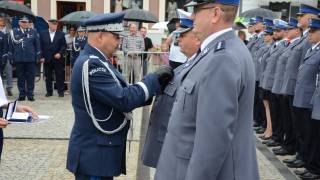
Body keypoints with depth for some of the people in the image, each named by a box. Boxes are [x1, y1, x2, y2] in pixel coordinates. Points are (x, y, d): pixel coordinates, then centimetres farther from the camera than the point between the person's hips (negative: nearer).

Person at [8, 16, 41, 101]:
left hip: (30, 59, 0)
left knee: (30, 77, 1)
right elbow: (11, 45, 8)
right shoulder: (14, 32, 6)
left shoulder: (33, 32, 6)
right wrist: (11, 57, 4)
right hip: (18, 59, 1)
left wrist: (38, 57, 2)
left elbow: (37, 45, 7)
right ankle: (22, 94, 13)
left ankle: (30, 94, 8)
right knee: (20, 77, 5)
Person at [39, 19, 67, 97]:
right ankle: (49, 91, 15)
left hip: (58, 58, -1)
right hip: (47, 59, 1)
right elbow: (40, 46, 4)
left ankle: (61, 91, 8)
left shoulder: (61, 34, 5)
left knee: (59, 76, 1)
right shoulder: (43, 34, 6)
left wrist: (60, 53, -12)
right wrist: (42, 57, -3)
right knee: (48, 76, 6)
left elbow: (64, 46, 2)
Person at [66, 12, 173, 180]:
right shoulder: (91, 64, -21)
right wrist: (155, 79, -16)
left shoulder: (95, 61, 10)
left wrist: (154, 86, -1)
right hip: (94, 154, -10)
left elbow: (119, 94, 9)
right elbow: (124, 100, -25)